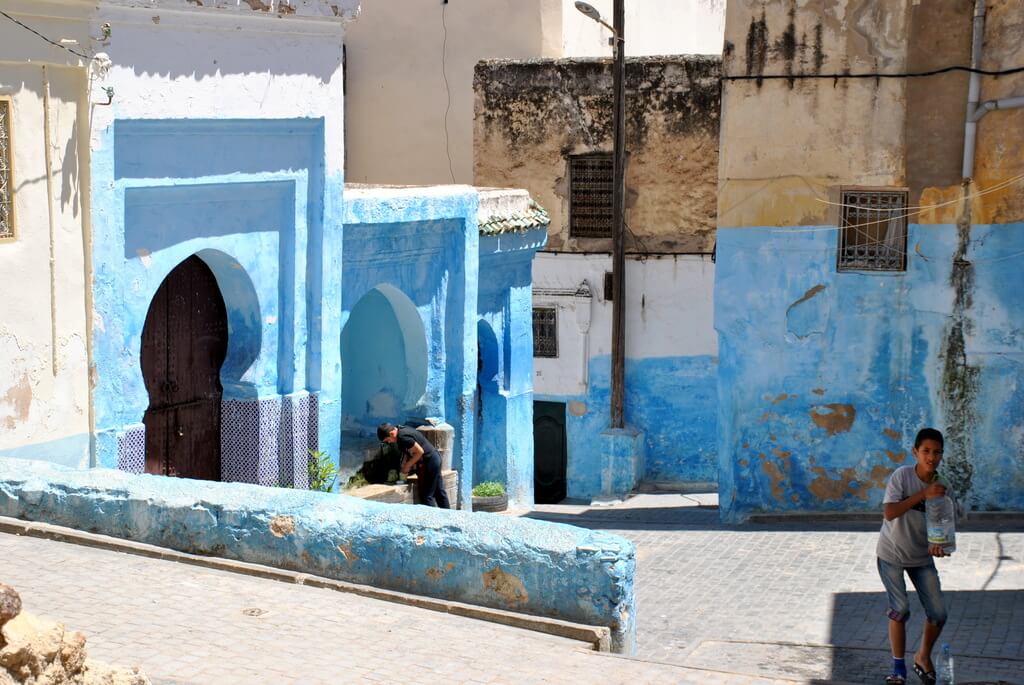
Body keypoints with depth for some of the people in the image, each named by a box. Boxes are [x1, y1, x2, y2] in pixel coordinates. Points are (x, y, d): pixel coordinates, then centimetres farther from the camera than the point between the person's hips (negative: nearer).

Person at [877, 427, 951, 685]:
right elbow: (889, 513, -29)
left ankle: (923, 657, 27)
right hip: (892, 555, -4)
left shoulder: (942, 487, -8)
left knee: (938, 614, -1)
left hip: (922, 557, 4)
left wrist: (938, 544, -28)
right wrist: (923, 494, -35)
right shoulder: (902, 476, -19)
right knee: (900, 609, -13)